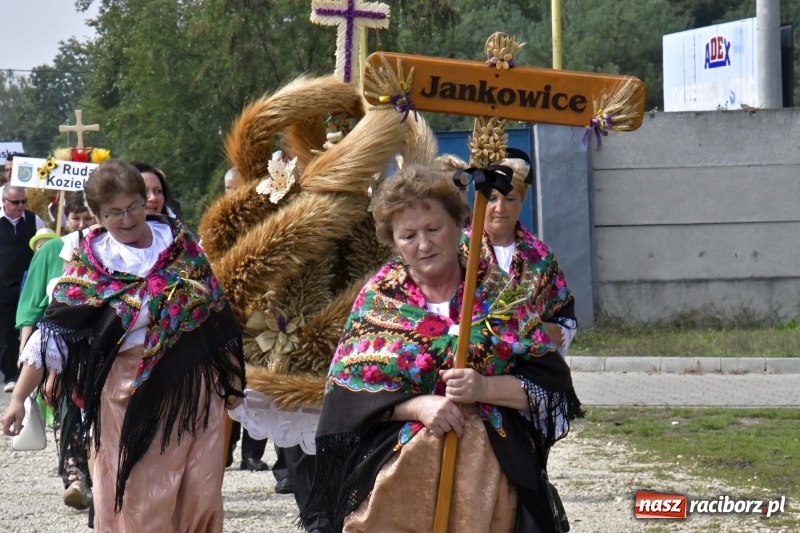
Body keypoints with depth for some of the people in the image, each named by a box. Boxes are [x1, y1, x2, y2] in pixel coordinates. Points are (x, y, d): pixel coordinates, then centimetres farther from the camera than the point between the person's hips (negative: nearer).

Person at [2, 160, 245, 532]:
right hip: (134, 391, -3)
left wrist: (232, 375, 14)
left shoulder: (179, 241, 4)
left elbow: (217, 312, 12)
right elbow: (53, 332, -7)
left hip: (195, 386, 3)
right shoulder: (92, 264, -4)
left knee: (202, 496, 3)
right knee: (141, 502, -2)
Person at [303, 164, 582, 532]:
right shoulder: (377, 299, 6)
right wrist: (416, 405, -15)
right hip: (398, 482, 0)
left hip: (487, 479, 0)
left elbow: (551, 378, 0)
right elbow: (346, 391, 0)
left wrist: (485, 388, -16)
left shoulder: (499, 292, 5)